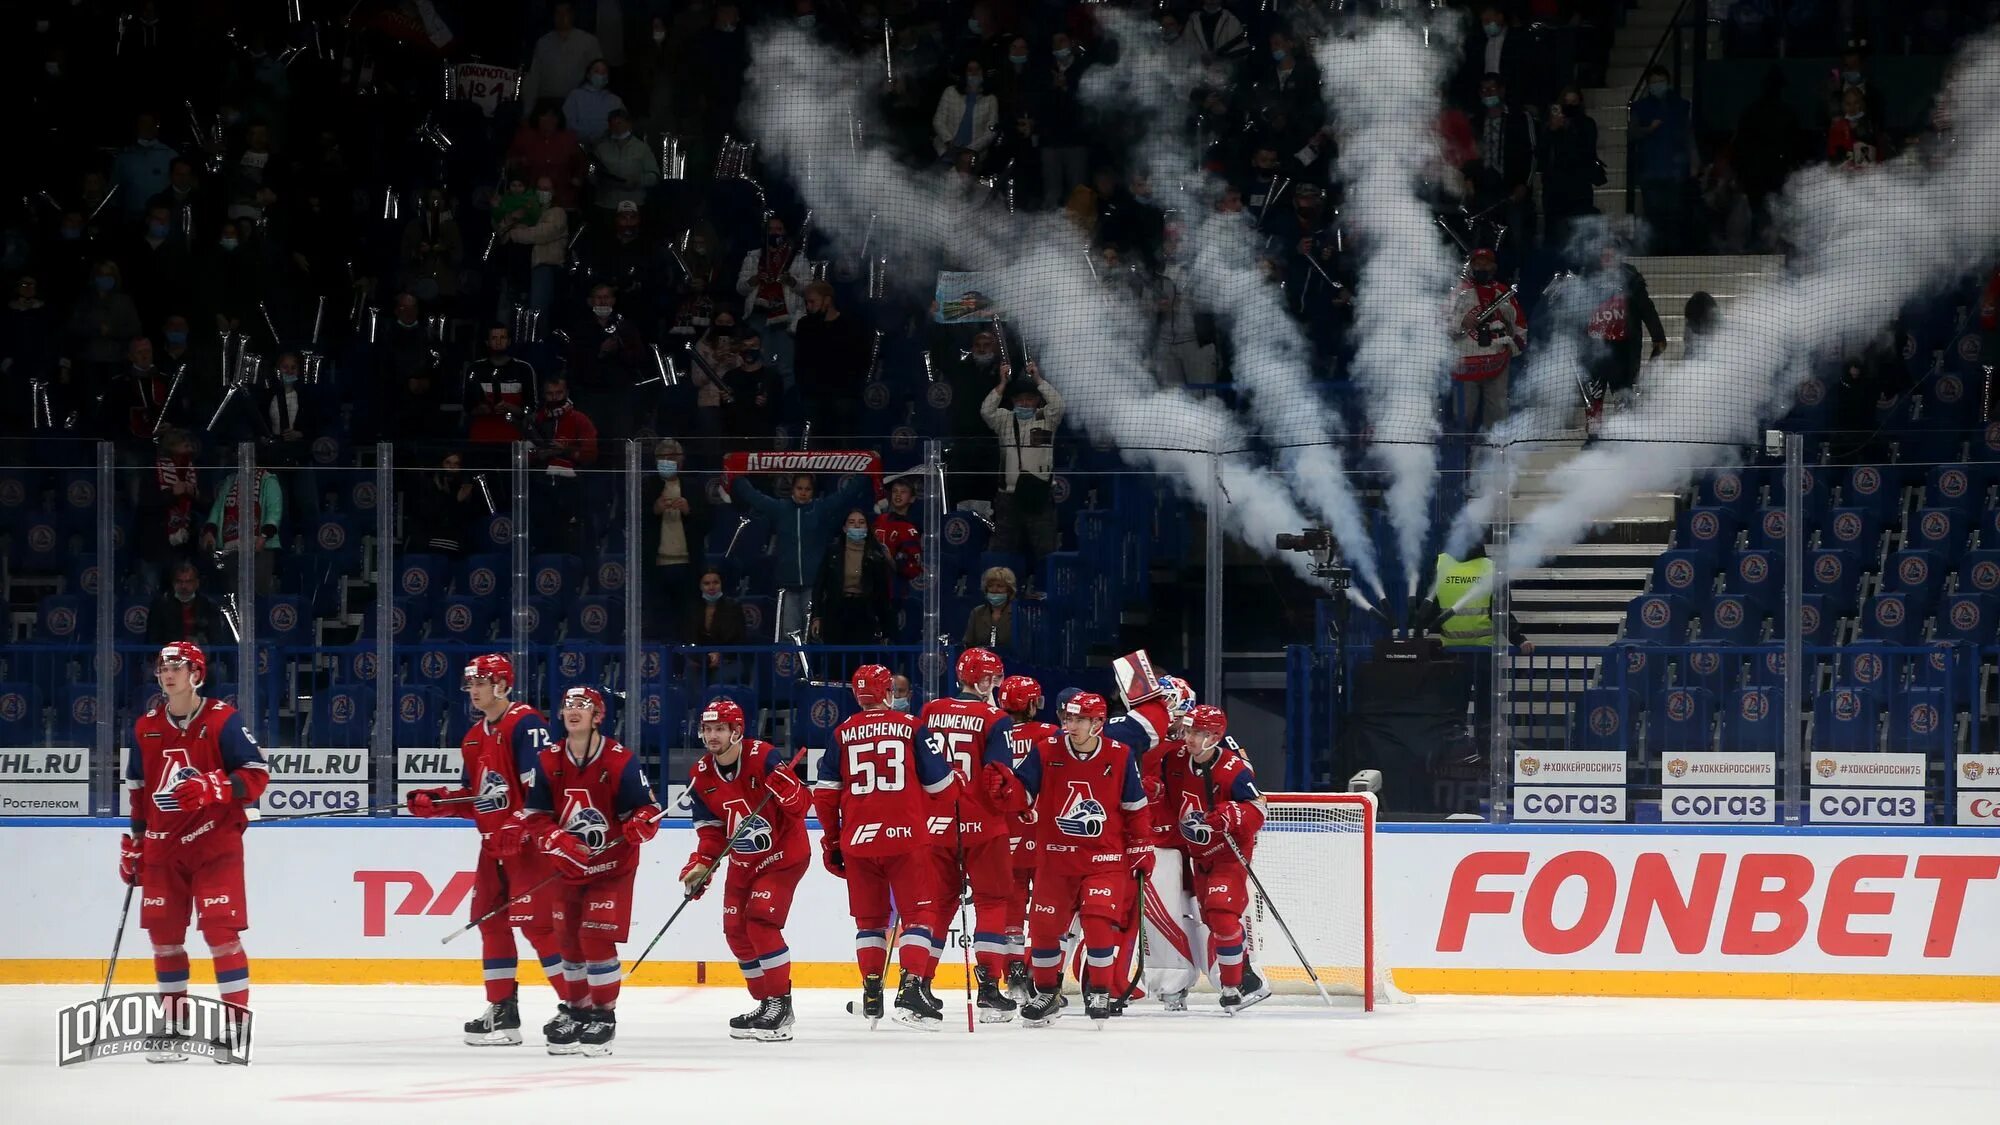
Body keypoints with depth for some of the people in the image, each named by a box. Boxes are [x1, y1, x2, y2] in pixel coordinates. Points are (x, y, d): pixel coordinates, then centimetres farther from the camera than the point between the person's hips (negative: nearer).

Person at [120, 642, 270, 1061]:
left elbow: (257, 774, -9)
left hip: (215, 842, -6)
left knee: (220, 928, -13)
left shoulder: (222, 721, -7)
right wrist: (133, 844, 17)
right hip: (163, 846, 6)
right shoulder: (146, 728, 10)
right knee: (164, 932, 4)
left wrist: (212, 787, -24)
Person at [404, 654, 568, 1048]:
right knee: (490, 919, 9)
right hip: (494, 842, 10)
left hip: (527, 840, -10)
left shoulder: (525, 724, -13)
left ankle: (576, 1004, -10)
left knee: (535, 920, -14)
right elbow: (473, 797, 20)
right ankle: (502, 1011, 15)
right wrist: (433, 803, 5)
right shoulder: (474, 738, 17)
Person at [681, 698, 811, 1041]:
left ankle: (781, 1003, -11)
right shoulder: (701, 775, -3)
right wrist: (700, 864, -10)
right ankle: (766, 1003, 20)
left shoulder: (764, 758, -22)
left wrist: (785, 786, -44)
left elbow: (801, 805, -24)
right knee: (736, 930, 6)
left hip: (783, 855, -7)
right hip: (743, 861, 7)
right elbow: (710, 828, 4)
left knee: (760, 921, -20)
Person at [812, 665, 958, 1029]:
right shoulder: (910, 728, 0)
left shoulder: (842, 735, 6)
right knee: (919, 913, 1)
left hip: (857, 839, 3)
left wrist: (832, 840, 15)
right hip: (907, 837, -3)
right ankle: (911, 989, -14)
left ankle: (871, 995, 14)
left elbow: (825, 793, 4)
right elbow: (939, 784, 2)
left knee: (869, 918, 15)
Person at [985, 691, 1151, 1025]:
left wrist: (1141, 850, 6)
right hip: (1056, 857, 2)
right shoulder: (1046, 753, -4)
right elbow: (1022, 795, -7)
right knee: (1044, 925, 5)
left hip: (1106, 858, -2)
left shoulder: (1121, 757, -5)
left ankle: (1099, 992, 5)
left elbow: (1135, 808, 4)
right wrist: (1003, 785, -28)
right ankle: (1046, 993, 25)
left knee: (1099, 922, -14)